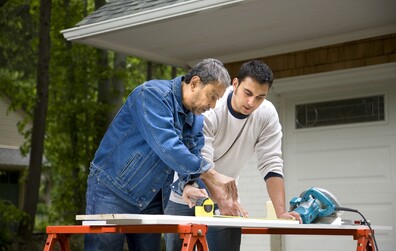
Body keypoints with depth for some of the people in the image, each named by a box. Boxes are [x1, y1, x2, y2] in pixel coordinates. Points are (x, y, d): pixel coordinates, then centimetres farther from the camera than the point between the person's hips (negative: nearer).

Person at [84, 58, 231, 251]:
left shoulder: (197, 122, 6)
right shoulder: (153, 94, -18)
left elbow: (192, 167, 7)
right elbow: (165, 146, -30)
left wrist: (186, 185, -17)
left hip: (150, 201, 7)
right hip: (112, 191, -7)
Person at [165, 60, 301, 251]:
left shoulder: (267, 115, -13)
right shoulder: (208, 109, -24)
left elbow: (271, 164, -14)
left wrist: (281, 212, -24)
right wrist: (221, 201, -43)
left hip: (224, 195, 3)